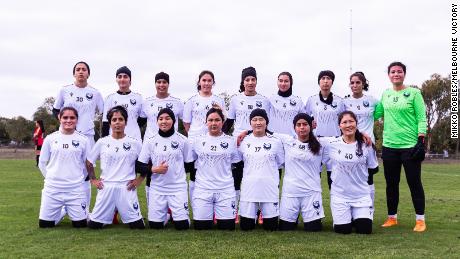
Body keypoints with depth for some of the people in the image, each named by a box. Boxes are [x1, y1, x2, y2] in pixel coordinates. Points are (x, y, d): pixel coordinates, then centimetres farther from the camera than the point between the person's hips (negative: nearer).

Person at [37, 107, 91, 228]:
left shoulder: (83, 140, 0)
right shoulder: (50, 139, 2)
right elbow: (42, 163, 10)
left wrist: (79, 178, 6)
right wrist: (52, 178, 6)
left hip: (76, 189, -1)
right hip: (53, 188, 1)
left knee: (80, 224, 1)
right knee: (44, 224, 5)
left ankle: (69, 210, 32)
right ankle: (60, 211, 34)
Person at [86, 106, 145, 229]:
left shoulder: (135, 143, 2)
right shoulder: (102, 142, 6)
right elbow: (89, 162, 16)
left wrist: (139, 179, 1)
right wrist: (93, 180, 9)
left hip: (127, 188, -1)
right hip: (106, 188, 1)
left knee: (138, 226, -3)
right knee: (93, 225, 1)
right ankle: (110, 214, 32)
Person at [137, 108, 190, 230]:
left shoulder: (182, 140, 0)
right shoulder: (150, 141, 1)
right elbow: (141, 166, 1)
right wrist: (155, 169, -14)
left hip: (178, 188, -1)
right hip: (157, 189, 1)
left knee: (182, 225, -6)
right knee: (155, 225, 3)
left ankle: (173, 211, 27)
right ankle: (165, 214, 35)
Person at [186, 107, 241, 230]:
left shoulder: (231, 141, 4)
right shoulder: (197, 141, 5)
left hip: (226, 190, 0)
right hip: (202, 190, 0)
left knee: (227, 227, -1)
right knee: (201, 227, 0)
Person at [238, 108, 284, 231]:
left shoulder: (276, 141, 1)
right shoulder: (244, 141, 3)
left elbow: (280, 163, 11)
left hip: (269, 188, -1)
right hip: (249, 188, 1)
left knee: (271, 226, 5)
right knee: (246, 226, 5)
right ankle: (255, 213, 35)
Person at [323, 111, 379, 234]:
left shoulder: (366, 144, -2)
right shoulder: (330, 143, -6)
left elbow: (374, 169, 7)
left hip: (362, 195, 1)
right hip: (339, 194, -1)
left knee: (365, 229, -6)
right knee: (343, 230, -5)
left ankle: (356, 217, 27)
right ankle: (345, 218, 29)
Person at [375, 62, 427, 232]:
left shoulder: (414, 93, -2)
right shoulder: (385, 94, 11)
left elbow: (421, 118, -5)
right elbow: (375, 114, 14)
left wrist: (421, 140, -13)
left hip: (410, 145, -4)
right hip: (389, 146, 4)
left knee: (414, 183, 0)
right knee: (391, 184, 10)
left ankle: (420, 219, 10)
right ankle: (392, 218, 21)